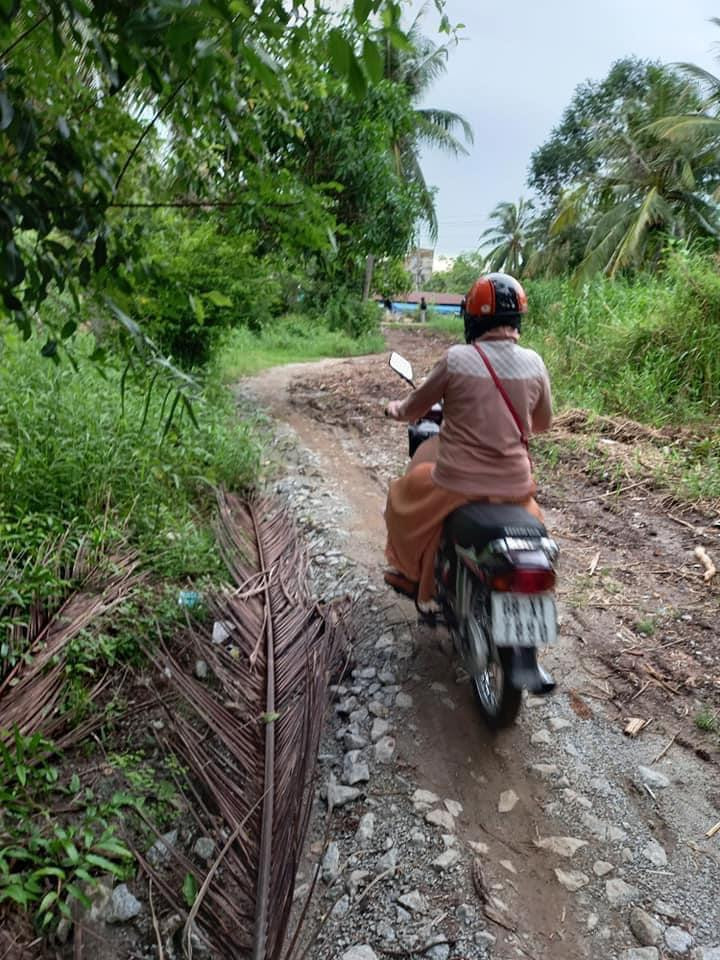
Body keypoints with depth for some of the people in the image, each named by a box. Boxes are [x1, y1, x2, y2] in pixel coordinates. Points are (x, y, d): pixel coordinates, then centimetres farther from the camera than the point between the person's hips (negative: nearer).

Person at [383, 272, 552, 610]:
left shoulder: (457, 359, -12)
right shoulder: (534, 363, -2)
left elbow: (413, 409, 1)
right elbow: (543, 423, 12)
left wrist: (397, 409, 24)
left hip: (458, 485, -3)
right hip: (514, 486, 4)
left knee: (404, 494, 27)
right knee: (529, 509, 39)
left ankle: (410, 573, 40)